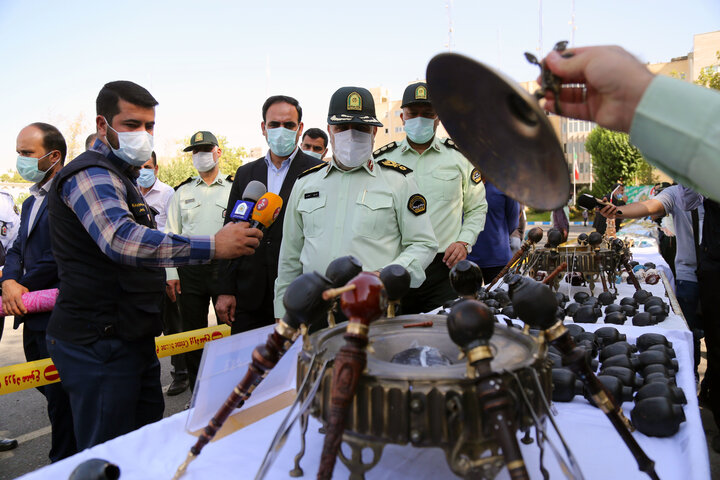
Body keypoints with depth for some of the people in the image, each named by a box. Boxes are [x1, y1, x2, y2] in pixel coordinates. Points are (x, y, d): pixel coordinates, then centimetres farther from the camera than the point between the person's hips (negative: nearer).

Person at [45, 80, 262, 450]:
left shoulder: (119, 177, 21)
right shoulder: (91, 174, -15)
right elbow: (124, 240, -33)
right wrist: (213, 246, -36)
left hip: (130, 337, 10)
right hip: (99, 340, -10)